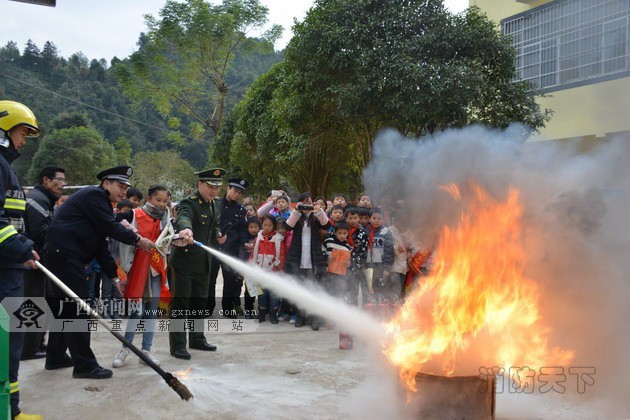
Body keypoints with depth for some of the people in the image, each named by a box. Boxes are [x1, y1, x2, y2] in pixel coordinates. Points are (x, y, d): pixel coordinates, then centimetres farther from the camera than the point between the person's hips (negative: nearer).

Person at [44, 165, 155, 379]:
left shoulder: (102, 204, 21)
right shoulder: (93, 195, -8)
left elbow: (101, 245, 17)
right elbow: (110, 227, -16)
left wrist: (114, 276, 12)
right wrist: (137, 239, -5)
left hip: (67, 255, 11)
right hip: (64, 254, -11)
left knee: (65, 306, 17)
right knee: (76, 308, -9)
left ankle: (55, 357, 29)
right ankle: (84, 365, -5)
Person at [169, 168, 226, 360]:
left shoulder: (216, 204, 10)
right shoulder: (188, 203, -16)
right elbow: (184, 217, -39)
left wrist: (218, 236, 4)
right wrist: (186, 229, -61)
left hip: (204, 262, 8)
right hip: (184, 260, -8)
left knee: (200, 302, 17)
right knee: (180, 303, -1)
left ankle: (197, 339, 31)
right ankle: (178, 346, 8)